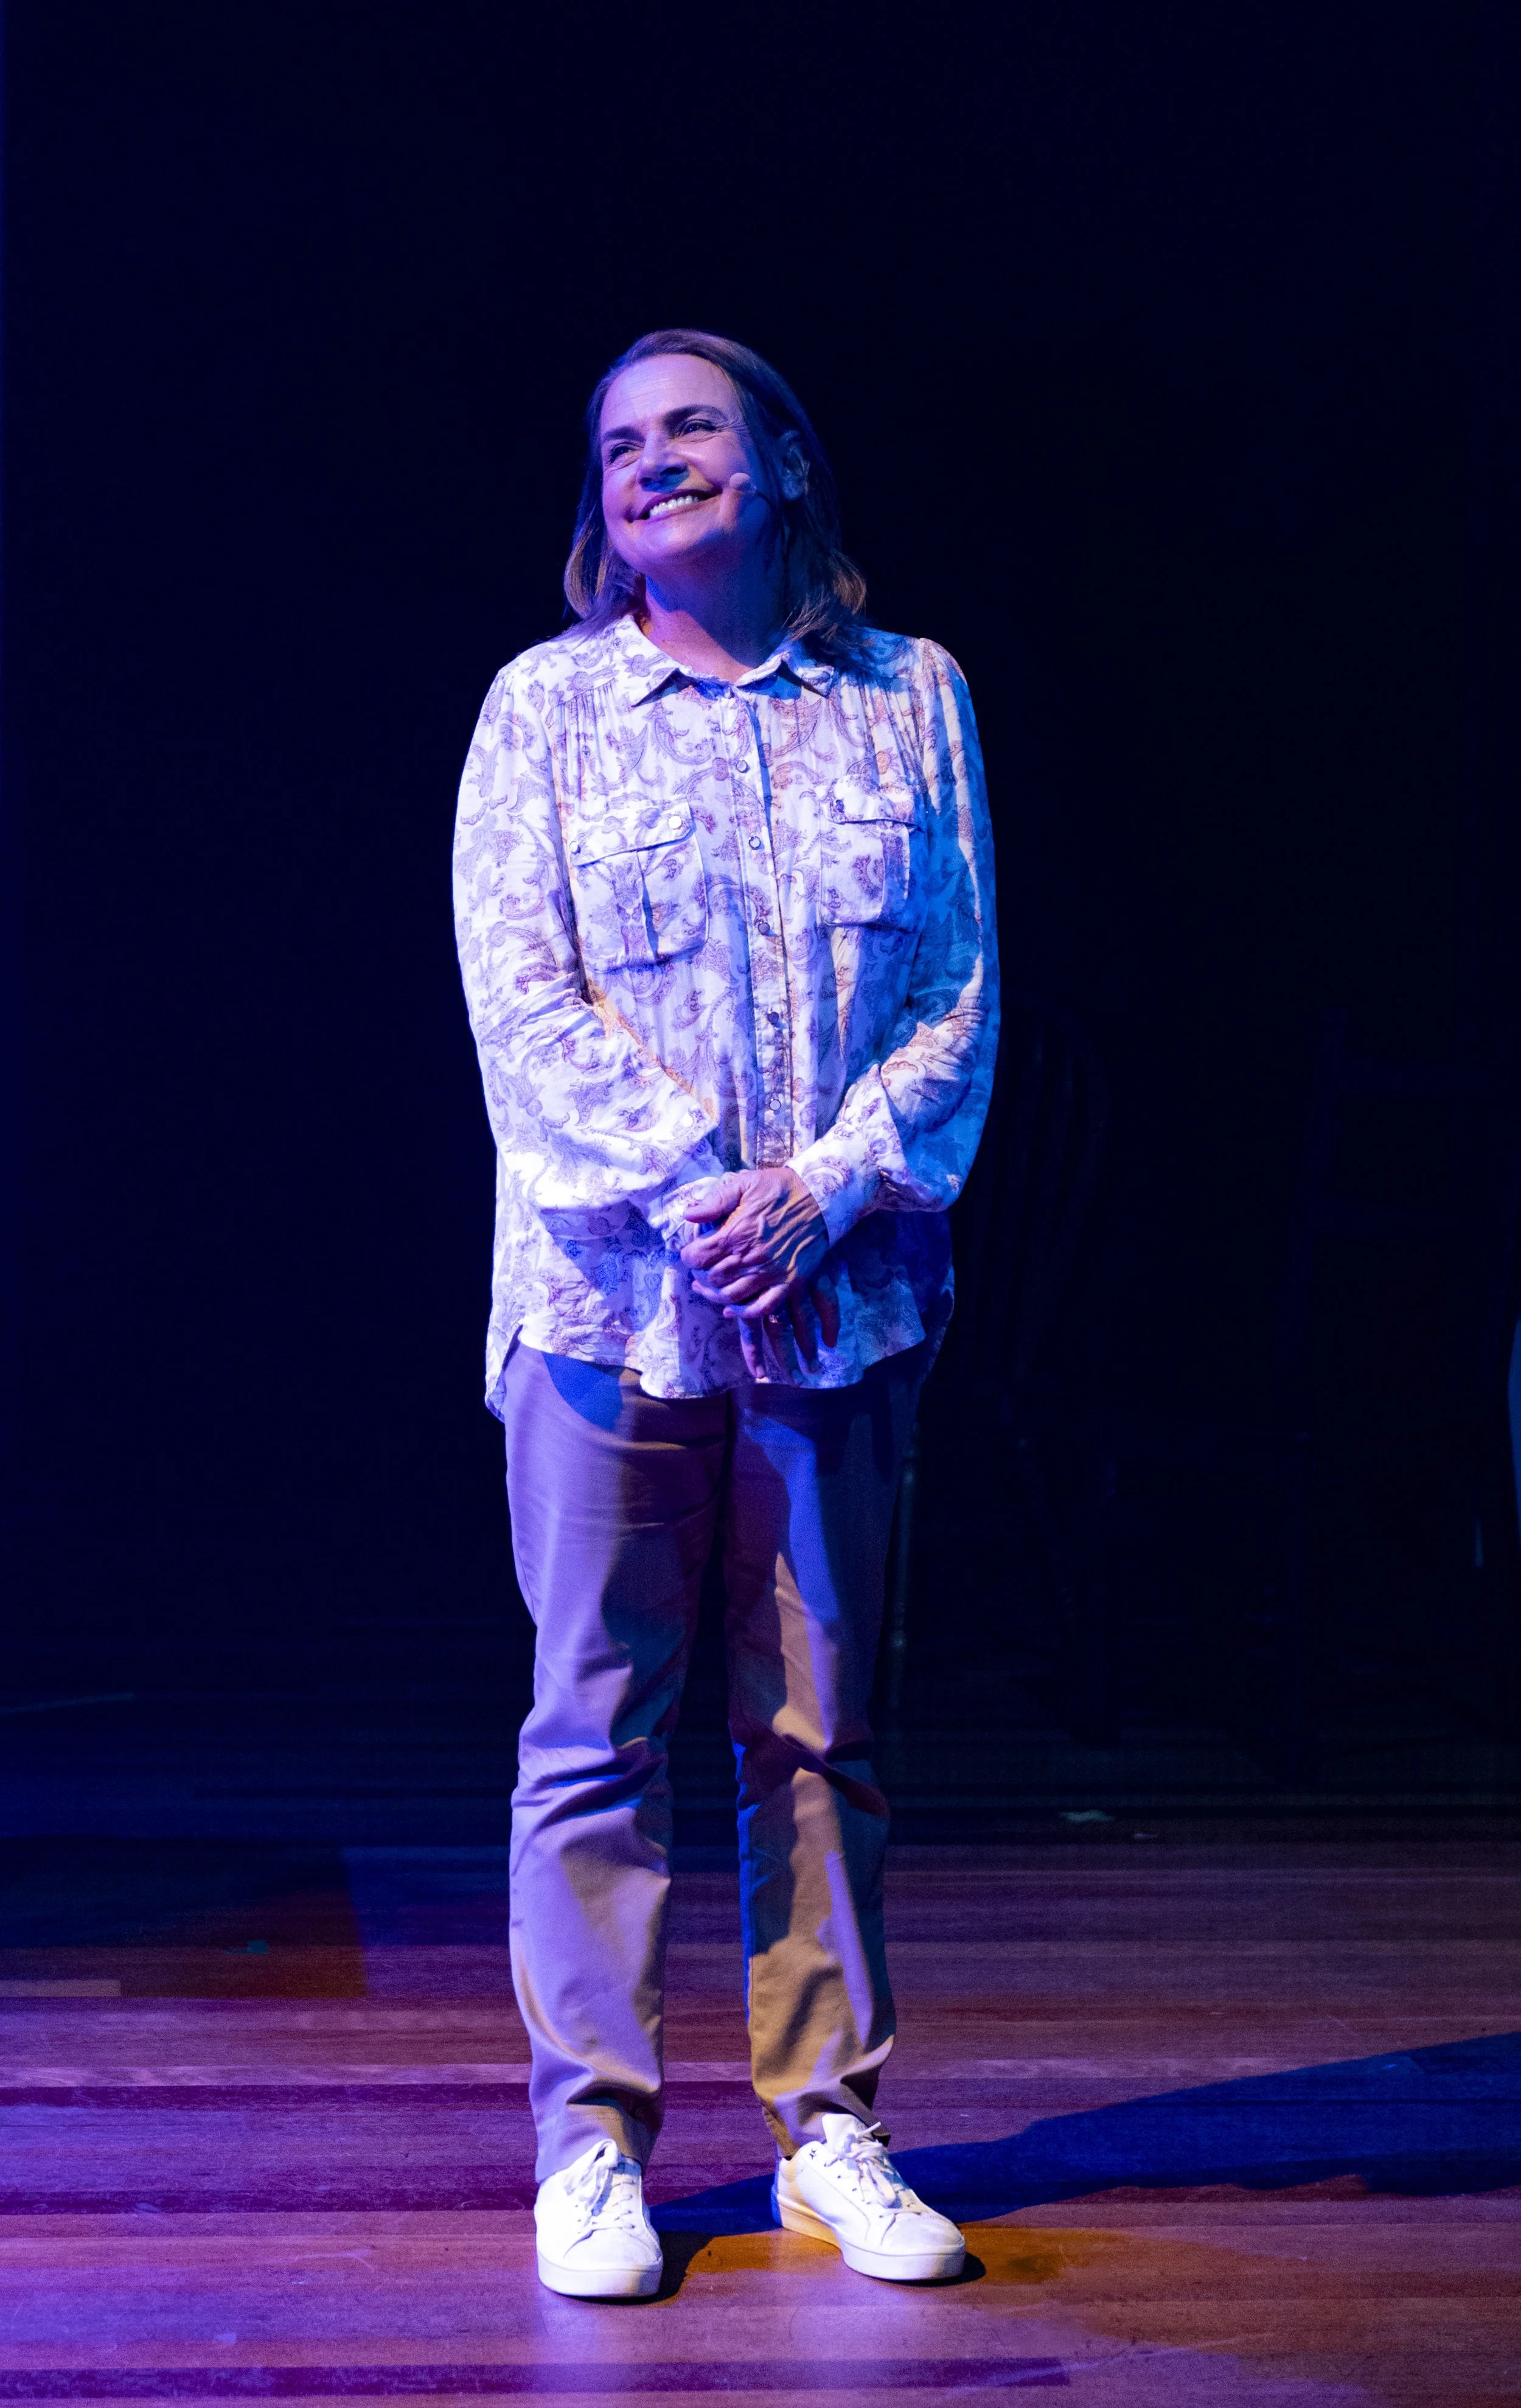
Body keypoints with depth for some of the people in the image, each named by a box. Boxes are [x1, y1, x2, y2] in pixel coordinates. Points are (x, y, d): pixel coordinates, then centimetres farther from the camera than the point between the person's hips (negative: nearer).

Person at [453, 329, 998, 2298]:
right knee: (599, 1724, 1)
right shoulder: (545, 707, 4)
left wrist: (818, 1191, -10)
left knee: (818, 1727, 7)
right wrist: (695, 1193, -14)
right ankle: (592, 2139, 11)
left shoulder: (911, 700, 8)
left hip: (844, 1291, 2)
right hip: (607, 1283, -1)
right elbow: (521, 996, -4)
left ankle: (827, 2128, 17)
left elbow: (962, 995, 4)